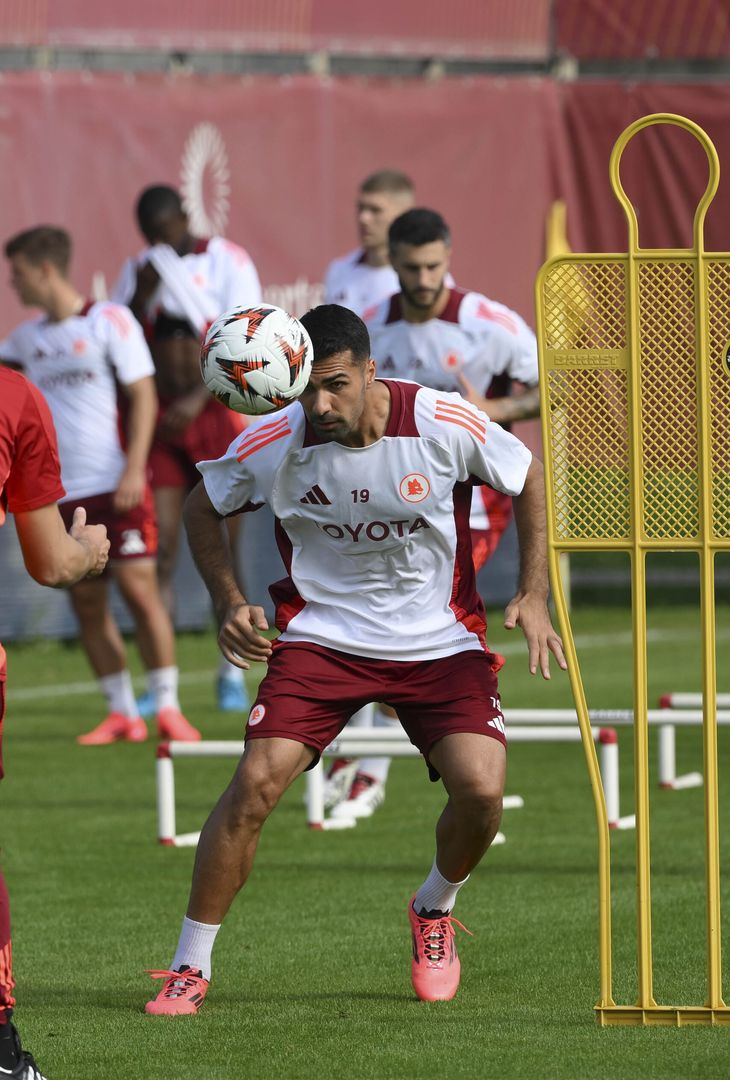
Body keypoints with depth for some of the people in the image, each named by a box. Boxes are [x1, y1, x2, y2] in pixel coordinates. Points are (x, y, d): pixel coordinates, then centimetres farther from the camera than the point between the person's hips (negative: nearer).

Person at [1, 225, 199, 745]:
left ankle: (168, 706, -4)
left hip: (117, 485, -6)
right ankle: (122, 712, 10)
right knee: (87, 601, 3)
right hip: (64, 491, 6)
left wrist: (135, 468, -14)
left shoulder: (110, 321, -3)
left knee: (140, 588, -9)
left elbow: (143, 395, -6)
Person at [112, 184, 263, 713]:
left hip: (219, 415, -3)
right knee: (160, 548, -5)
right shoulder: (139, 270, 9)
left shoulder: (226, 262, -3)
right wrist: (142, 295, -9)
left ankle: (232, 672, 11)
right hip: (162, 420, 3)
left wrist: (199, 400, -19)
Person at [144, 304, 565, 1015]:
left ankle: (434, 910, 15)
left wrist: (533, 596, -5)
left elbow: (529, 480, 2)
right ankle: (189, 968, -4)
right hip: (322, 633, 0)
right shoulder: (273, 442, -14)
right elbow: (202, 507, 7)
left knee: (481, 790, -19)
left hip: (439, 641, 0)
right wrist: (228, 602, -6)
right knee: (255, 783, -18)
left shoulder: (445, 426, -17)